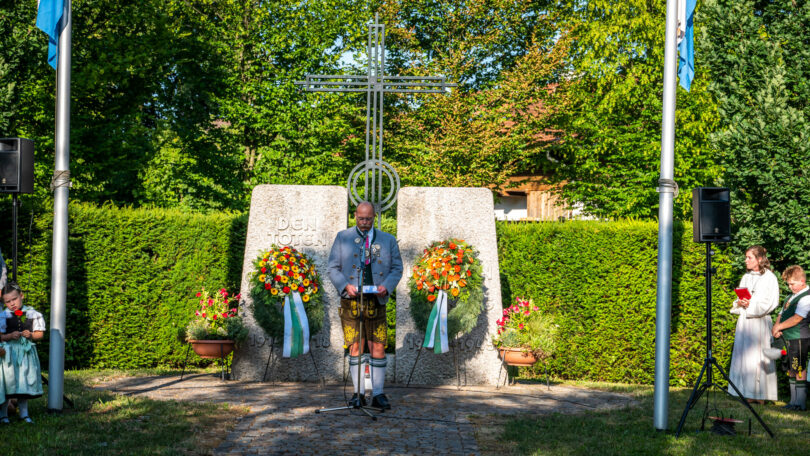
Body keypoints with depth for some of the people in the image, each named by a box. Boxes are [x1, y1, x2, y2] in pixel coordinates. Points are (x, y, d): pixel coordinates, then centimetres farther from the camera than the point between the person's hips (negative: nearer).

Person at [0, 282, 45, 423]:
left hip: (27, 352, 2)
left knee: (25, 382, 7)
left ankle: (24, 413, 18)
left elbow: (40, 334, 5)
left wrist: (31, 335, -14)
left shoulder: (33, 314, 4)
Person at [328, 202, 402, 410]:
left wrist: (386, 286, -9)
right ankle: (359, 393, 10)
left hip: (376, 301, 0)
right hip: (351, 301, 0)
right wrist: (345, 286, -11)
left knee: (378, 347, -2)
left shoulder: (388, 240, 11)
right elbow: (333, 268, 6)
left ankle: (378, 394, 5)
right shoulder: (343, 238, 8)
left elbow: (397, 268, 10)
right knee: (355, 347, 2)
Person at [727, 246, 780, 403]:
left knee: (758, 357, -7)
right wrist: (739, 303, -3)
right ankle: (748, 394, 5)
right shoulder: (746, 277, 16)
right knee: (744, 355, 2)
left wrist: (751, 304, -17)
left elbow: (770, 302, -8)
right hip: (744, 321, 6)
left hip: (760, 321, -6)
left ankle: (761, 394, -3)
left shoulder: (769, 277, -3)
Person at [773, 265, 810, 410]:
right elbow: (781, 314, 21)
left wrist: (779, 327, -13)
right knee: (791, 371, 12)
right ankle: (794, 401, 19)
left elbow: (797, 318, -19)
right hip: (790, 339, 9)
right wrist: (776, 327, 1)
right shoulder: (790, 297, 19)